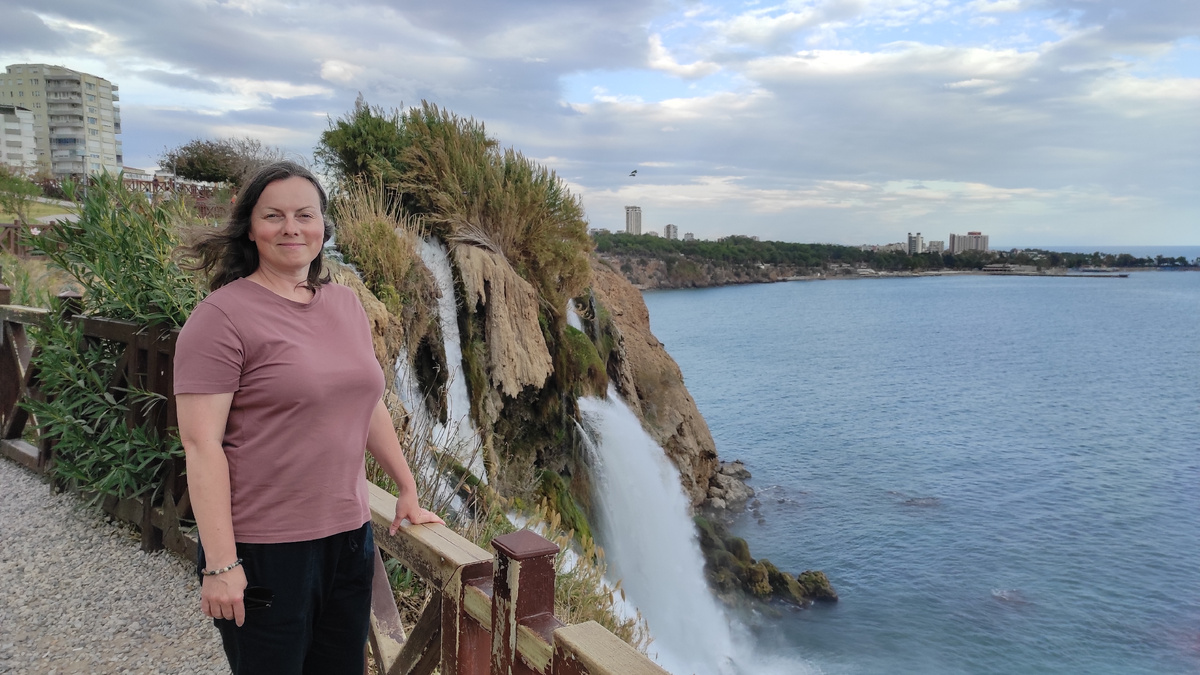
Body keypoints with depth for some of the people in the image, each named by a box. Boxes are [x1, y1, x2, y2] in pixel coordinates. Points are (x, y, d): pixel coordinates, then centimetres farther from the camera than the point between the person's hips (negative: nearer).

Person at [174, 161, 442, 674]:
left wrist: (408, 491, 19)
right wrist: (220, 565, -18)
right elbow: (200, 444, -15)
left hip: (349, 536, 6)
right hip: (263, 551, -6)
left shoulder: (347, 306, 8)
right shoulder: (223, 316, -12)